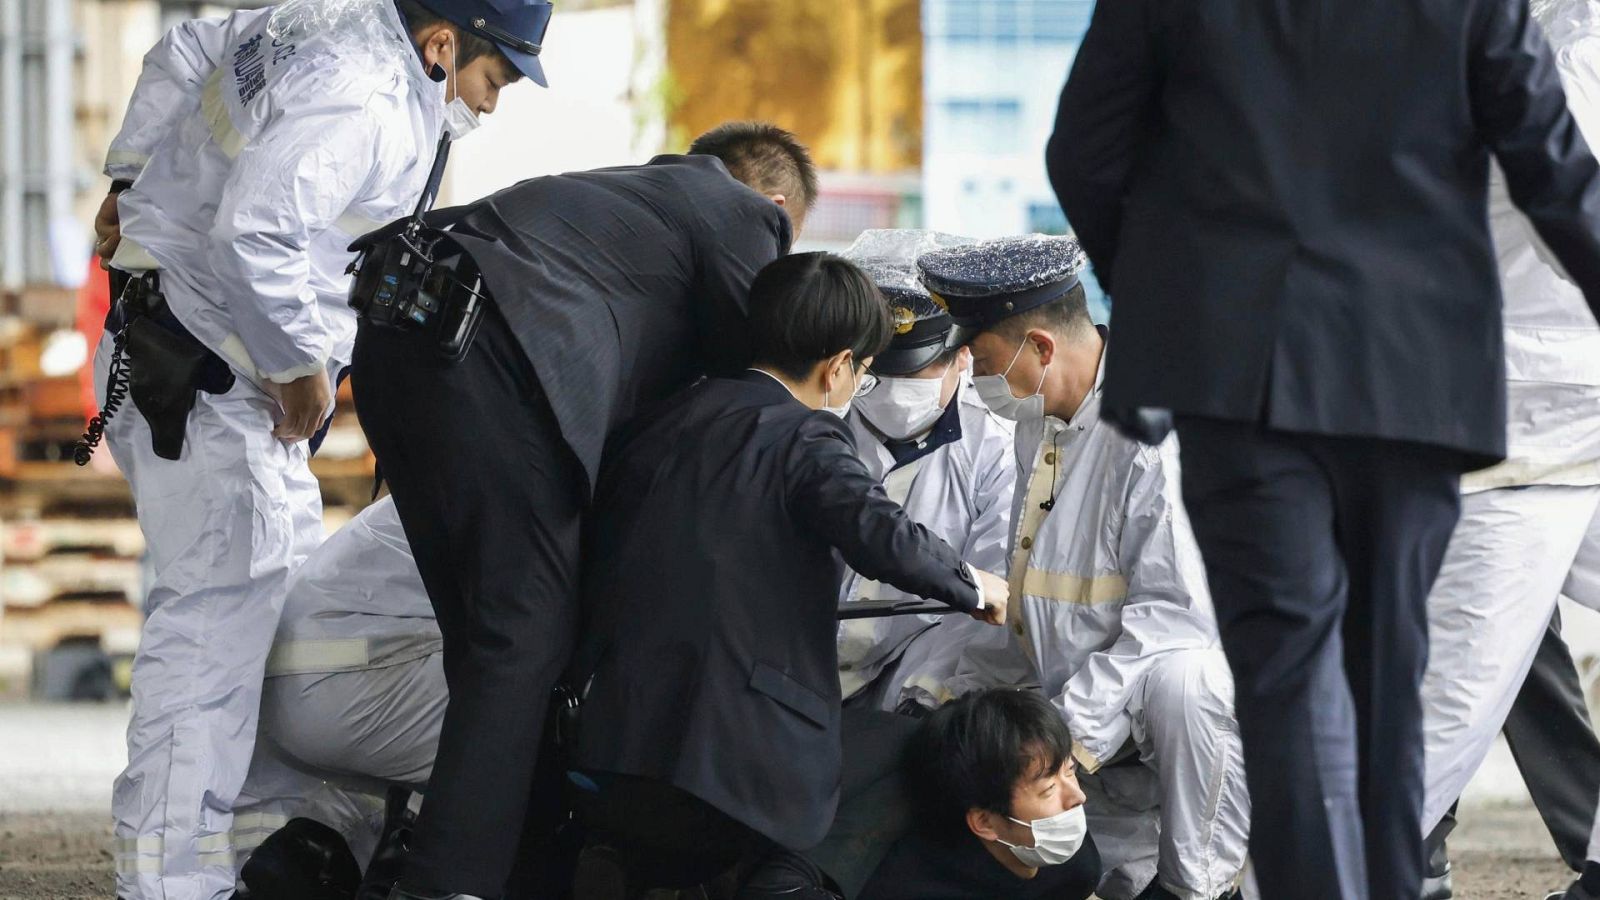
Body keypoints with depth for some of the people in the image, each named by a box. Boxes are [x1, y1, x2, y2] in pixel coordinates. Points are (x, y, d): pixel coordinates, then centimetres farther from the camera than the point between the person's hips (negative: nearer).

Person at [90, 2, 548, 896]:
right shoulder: (364, 108, -24)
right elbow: (255, 233, -36)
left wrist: (135, 176, 29)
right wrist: (301, 366, -23)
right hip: (201, 380, -11)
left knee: (288, 580, 18)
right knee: (221, 611, -13)